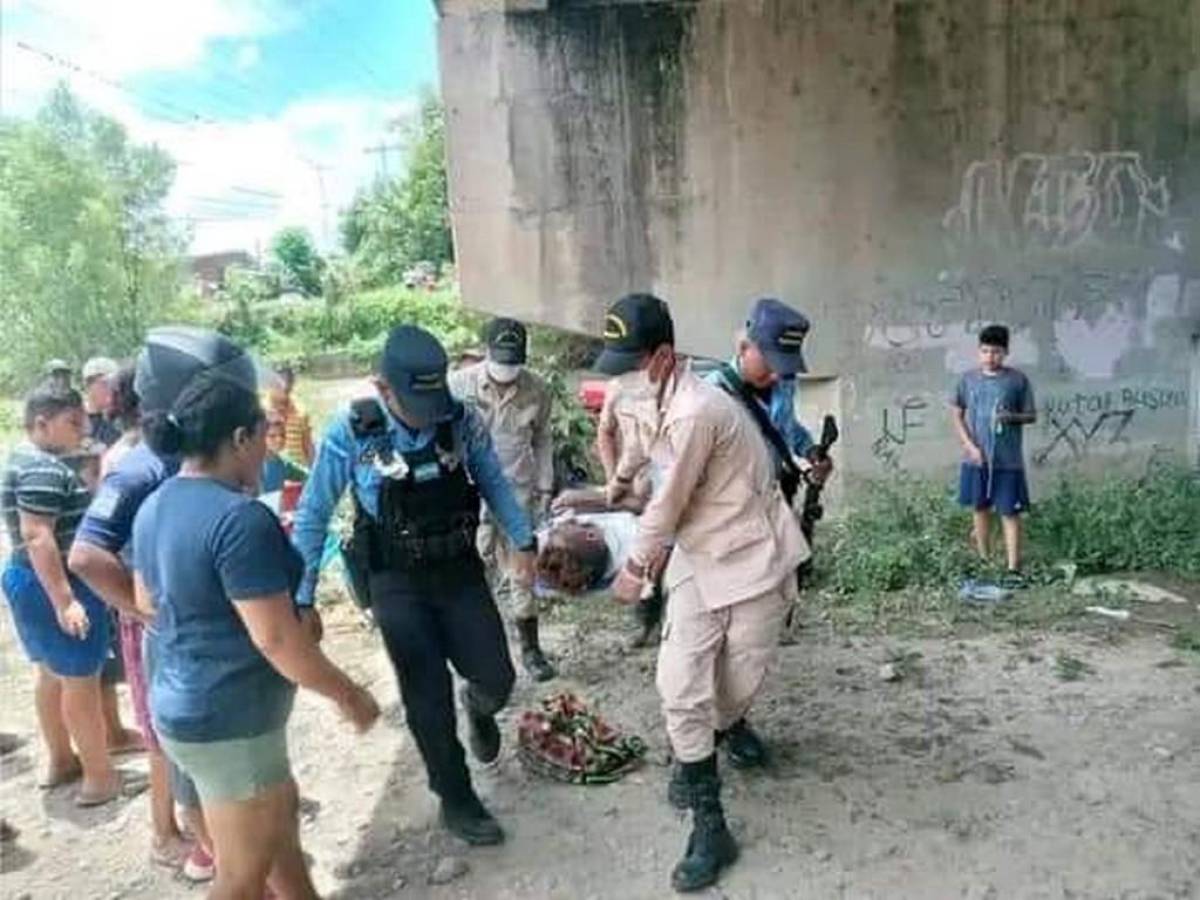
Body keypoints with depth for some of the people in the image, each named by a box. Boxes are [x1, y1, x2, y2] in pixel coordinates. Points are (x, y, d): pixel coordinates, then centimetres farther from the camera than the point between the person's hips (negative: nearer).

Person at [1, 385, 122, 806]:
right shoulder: (45, 470, -21)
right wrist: (65, 600, -29)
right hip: (56, 586, -10)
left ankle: (60, 760, 33)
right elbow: (38, 536, -27)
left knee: (52, 675, 20)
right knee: (81, 681, 0)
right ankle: (100, 775, 10)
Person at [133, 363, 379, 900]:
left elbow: (147, 603, 17)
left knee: (280, 815, 26)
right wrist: (348, 695, -14)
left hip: (184, 705, 9)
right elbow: (276, 639, -26)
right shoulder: (240, 517, -26)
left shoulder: (155, 506, 3)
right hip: (229, 720, -9)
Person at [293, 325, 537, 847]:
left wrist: (523, 540, 5)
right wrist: (302, 599, -6)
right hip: (397, 584, -2)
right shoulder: (352, 433, -16)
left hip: (459, 571, 2)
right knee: (428, 696, 2)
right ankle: (456, 800, 26)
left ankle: (478, 708, 40)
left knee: (496, 679, 0)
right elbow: (313, 516, -7)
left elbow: (494, 483, 6)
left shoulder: (462, 421, -10)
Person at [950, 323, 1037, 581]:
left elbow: (1032, 416, 2)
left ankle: (1013, 569, 4)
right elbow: (956, 414, 6)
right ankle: (983, 561, 27)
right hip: (976, 458, 3)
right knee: (980, 508, 13)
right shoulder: (968, 379, 2)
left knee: (1010, 512, -1)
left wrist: (1013, 417, -20)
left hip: (1008, 460, -3)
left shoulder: (1018, 380, -4)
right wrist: (970, 445, -5)